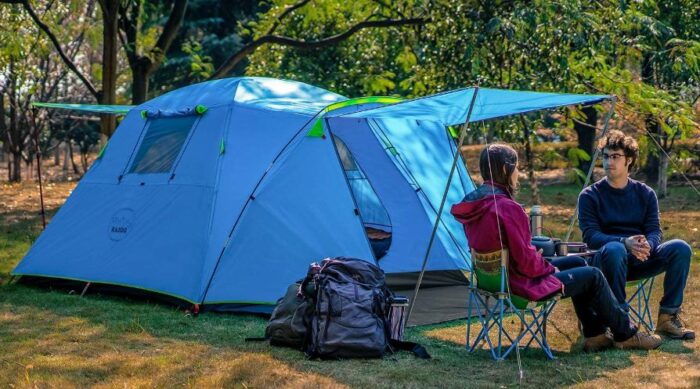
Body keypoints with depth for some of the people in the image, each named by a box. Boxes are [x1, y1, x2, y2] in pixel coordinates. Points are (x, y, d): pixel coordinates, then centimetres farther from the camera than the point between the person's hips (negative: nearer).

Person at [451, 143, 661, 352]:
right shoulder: (507, 208, -27)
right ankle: (626, 334, 23)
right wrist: (550, 268, -3)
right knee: (593, 276, 6)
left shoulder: (472, 203, 2)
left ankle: (594, 335, 26)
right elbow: (526, 261, -23)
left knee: (575, 263, 24)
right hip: (520, 283, -10)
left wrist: (543, 263, 8)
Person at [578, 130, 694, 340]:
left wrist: (647, 245, -25)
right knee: (614, 249, -39)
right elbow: (590, 236, -12)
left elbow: (655, 231, 1)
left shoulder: (645, 194, 11)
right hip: (607, 260, -3)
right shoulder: (590, 196, 0)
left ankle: (668, 316, -14)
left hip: (640, 260, 3)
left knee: (681, 248, -22)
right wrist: (625, 242, -30)